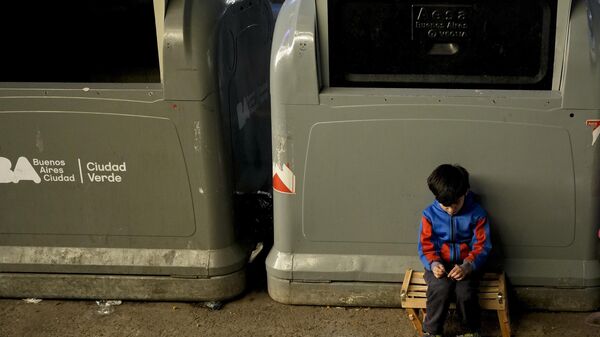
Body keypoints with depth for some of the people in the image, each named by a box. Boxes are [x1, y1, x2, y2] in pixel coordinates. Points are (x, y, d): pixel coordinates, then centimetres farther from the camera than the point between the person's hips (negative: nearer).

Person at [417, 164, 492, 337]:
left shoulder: (477, 213, -9)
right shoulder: (430, 214, -6)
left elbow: (482, 246, -8)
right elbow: (425, 245, -1)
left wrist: (467, 266, -24)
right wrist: (433, 264, -21)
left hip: (465, 264, 0)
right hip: (439, 264, 1)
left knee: (465, 292, -28)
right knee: (441, 289, -31)